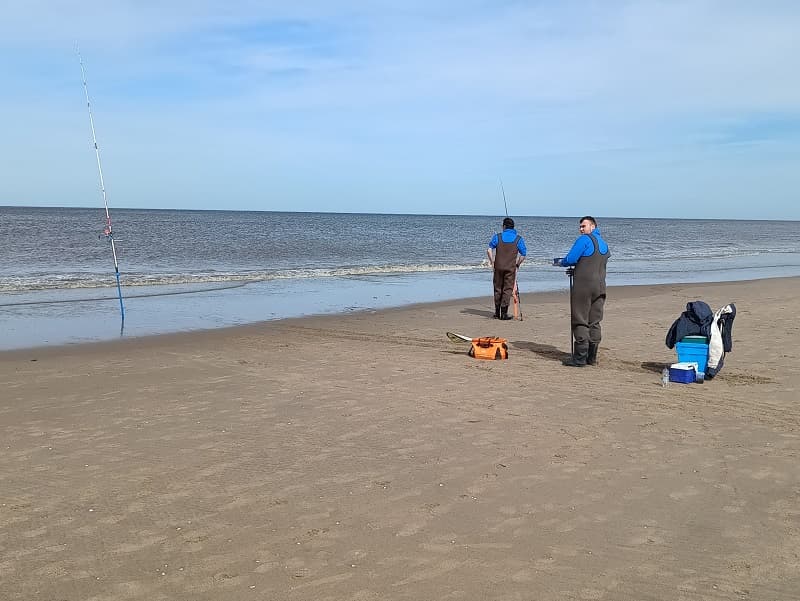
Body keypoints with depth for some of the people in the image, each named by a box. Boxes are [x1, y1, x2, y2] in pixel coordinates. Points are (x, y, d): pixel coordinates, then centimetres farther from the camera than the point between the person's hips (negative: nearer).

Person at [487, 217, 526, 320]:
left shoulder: (497, 237, 2)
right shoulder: (518, 239, 2)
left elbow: (489, 250, -8)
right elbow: (523, 254, -2)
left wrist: (492, 262, 1)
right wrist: (517, 264, 10)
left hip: (498, 267, 1)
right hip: (511, 268, -1)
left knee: (498, 289, 12)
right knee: (508, 290, 2)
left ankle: (497, 312, 18)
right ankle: (504, 313, -2)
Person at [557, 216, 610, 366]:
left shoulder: (584, 240, -7)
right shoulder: (604, 244, 18)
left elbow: (570, 259, -13)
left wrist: (562, 262, 9)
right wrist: (576, 269, 25)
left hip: (583, 286, -7)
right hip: (600, 287, 7)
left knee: (580, 322, -4)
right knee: (594, 322, 10)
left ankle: (580, 358, -4)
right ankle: (592, 357, 13)